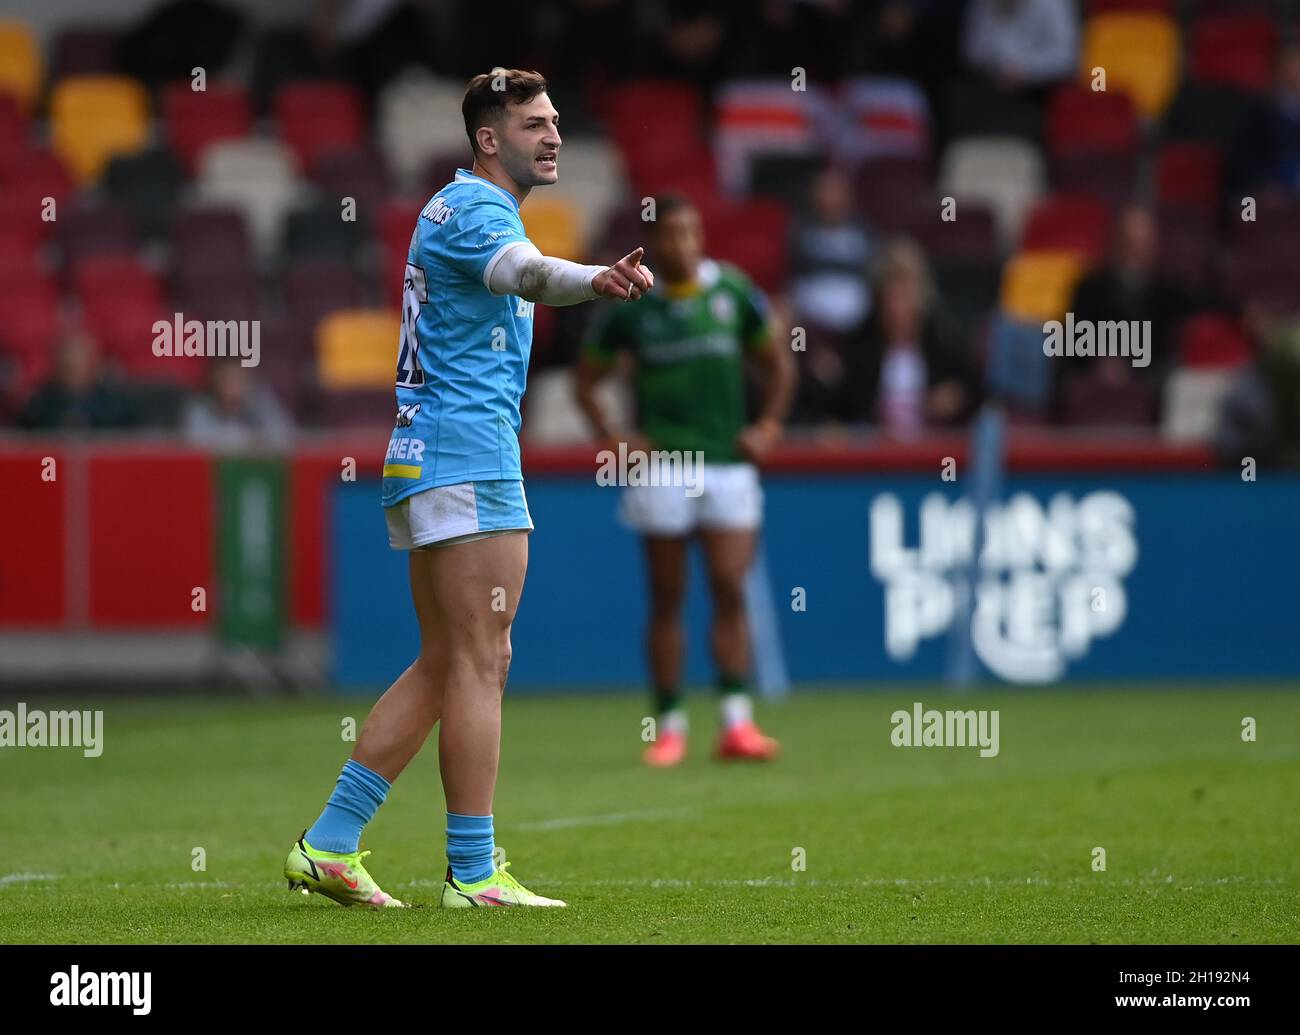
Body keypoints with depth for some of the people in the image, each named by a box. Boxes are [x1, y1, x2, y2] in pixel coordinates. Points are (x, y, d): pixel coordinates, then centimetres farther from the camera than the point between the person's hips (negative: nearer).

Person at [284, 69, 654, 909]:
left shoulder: (463, 206, 20)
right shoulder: (473, 208, -13)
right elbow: (526, 271, -37)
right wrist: (598, 279, -56)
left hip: (429, 458, 11)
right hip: (468, 458, -11)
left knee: (443, 666, 12)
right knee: (482, 662, -8)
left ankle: (329, 845, 11)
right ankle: (473, 873, -7)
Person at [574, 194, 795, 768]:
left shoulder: (731, 289, 3)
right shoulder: (630, 303, 0)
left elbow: (778, 361, 14)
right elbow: (586, 378, 9)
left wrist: (767, 428, 4)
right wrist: (614, 441, -2)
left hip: (728, 463, 1)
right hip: (661, 464, -1)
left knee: (730, 591, -7)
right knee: (667, 598, 1)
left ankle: (737, 721, -9)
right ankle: (669, 726, 6)